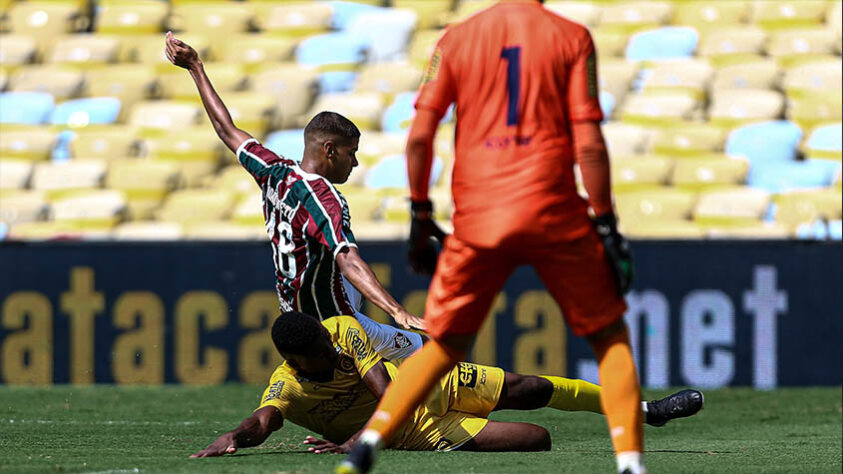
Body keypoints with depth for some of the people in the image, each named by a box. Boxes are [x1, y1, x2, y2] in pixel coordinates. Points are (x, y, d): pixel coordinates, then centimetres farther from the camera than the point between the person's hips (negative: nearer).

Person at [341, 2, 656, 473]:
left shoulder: (458, 38, 8)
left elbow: (420, 136, 2)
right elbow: (588, 143, -4)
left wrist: (420, 213, 12)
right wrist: (606, 224, 0)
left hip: (477, 221, 2)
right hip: (553, 213, -2)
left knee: (446, 344, 15)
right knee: (609, 334, 12)